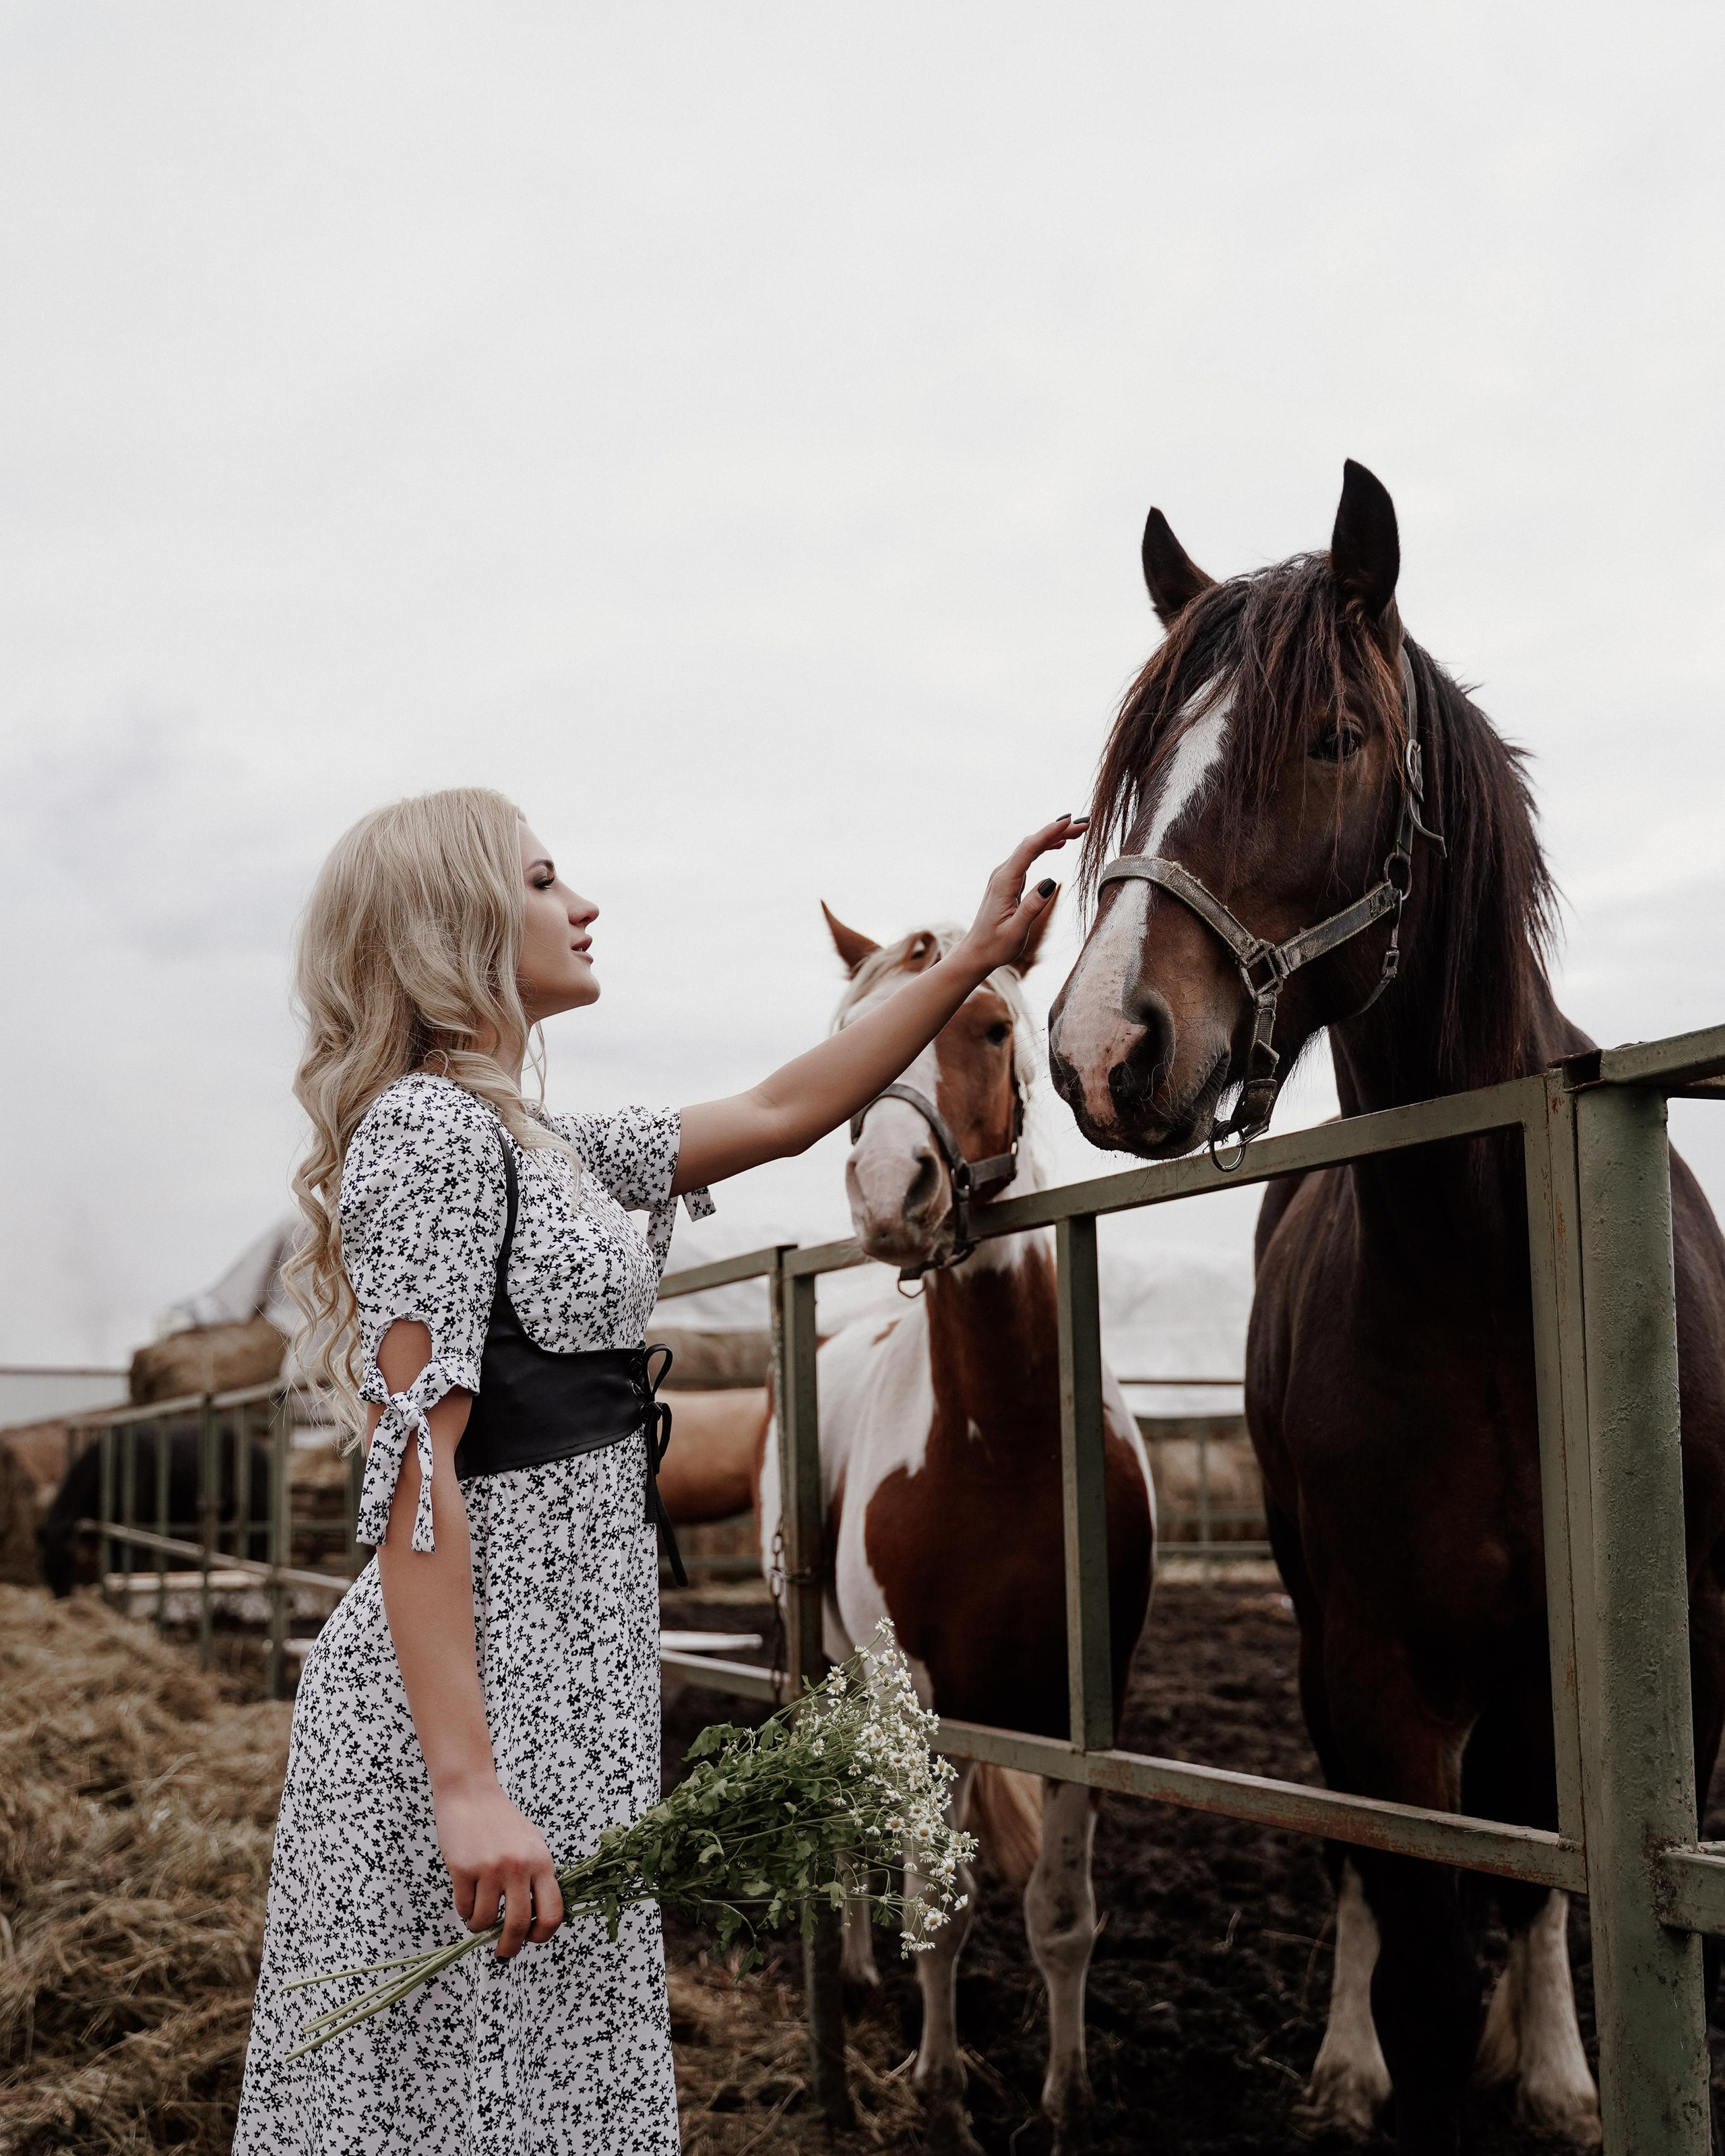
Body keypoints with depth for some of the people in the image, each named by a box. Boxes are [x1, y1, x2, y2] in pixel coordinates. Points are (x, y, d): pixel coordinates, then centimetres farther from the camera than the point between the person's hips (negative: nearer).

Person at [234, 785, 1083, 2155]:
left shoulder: (543, 1149, 16)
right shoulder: (433, 1127, -13)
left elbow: (784, 1113, 22)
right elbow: (415, 1467, -20)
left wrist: (980, 954, 21)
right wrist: (466, 1786, -25)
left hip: (568, 1671, 10)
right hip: (478, 1689, -10)